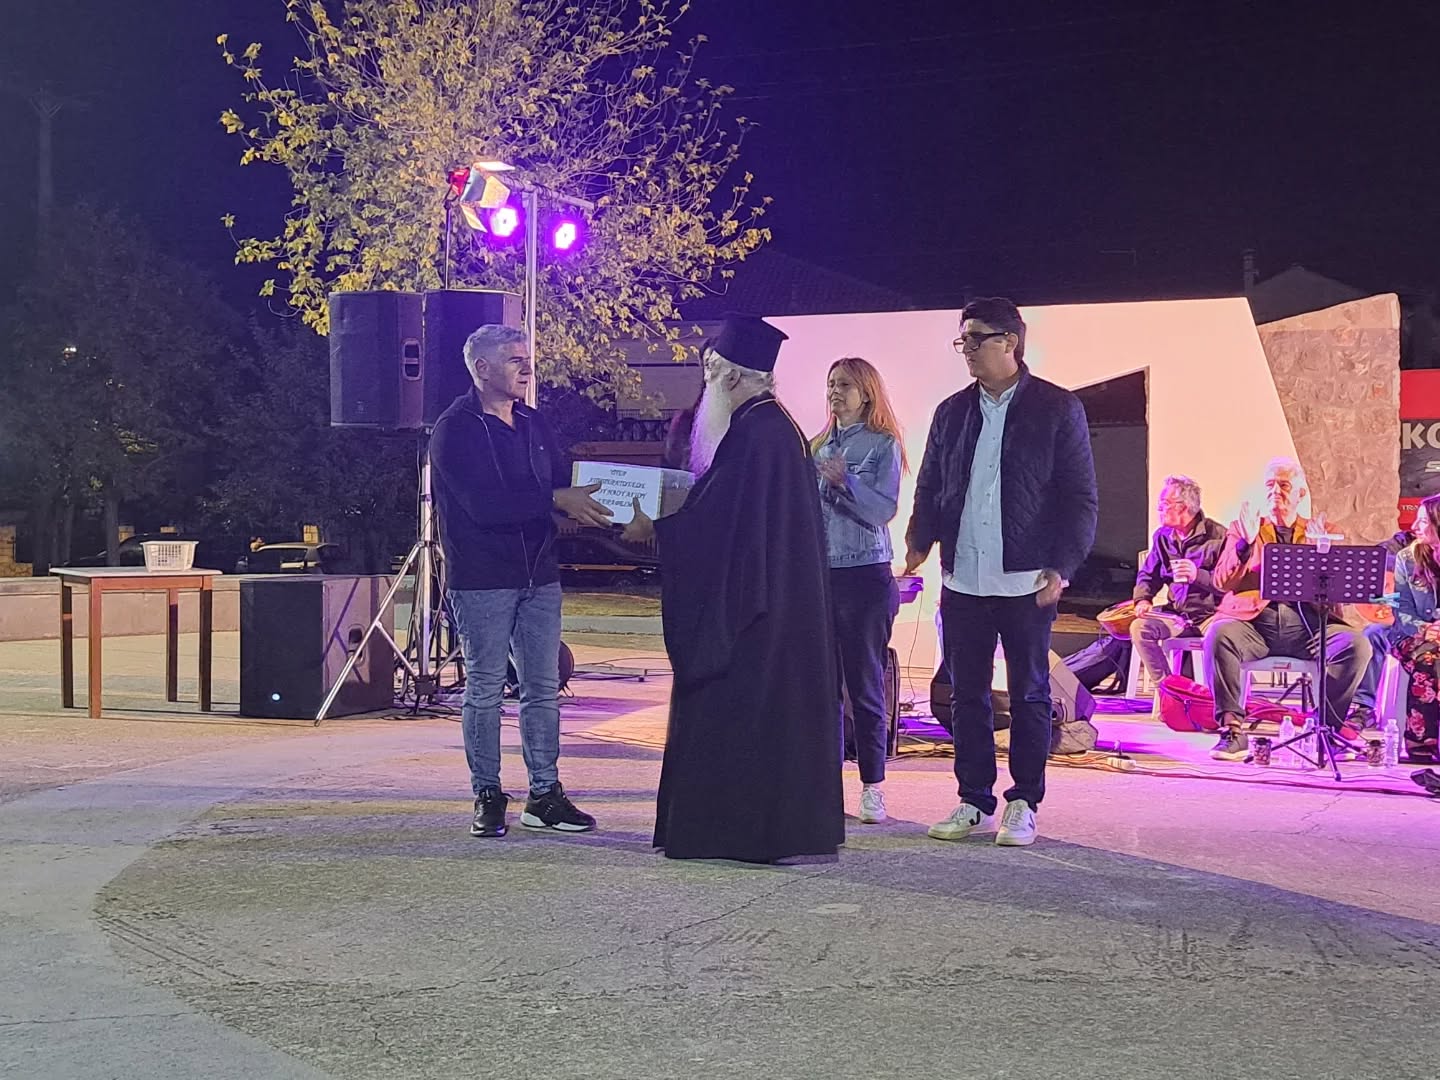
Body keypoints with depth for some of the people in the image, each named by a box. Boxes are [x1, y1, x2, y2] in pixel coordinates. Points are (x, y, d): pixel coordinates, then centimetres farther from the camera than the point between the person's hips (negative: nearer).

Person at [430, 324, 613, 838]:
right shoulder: (455, 429, -9)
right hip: (481, 580, -6)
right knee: (484, 690, 1)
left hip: (538, 575, 7)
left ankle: (544, 796, 14)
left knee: (543, 689, 7)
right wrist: (556, 499, -22)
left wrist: (587, 503, -8)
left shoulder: (533, 423, 14)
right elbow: (484, 504, -20)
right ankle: (487, 797, 10)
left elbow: (560, 483, 14)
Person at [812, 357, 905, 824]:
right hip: (819, 574, 5)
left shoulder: (883, 445, -1)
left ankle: (872, 786, 4)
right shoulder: (818, 446, 13)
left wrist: (846, 481, -23)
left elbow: (884, 510, -11)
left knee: (865, 683, -2)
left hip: (866, 575, -5)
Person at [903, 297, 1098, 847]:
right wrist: (920, 539, -1)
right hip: (962, 580, 4)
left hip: (1027, 581, -4)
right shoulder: (952, 411, 11)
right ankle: (974, 802, 18)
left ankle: (1023, 804, 13)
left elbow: (1080, 497, -2)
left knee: (1029, 695, 4)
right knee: (967, 694, 8)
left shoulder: (1058, 409, -1)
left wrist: (1061, 567, -11)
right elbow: (930, 487, 16)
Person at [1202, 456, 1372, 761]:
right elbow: (1222, 582, 2)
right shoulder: (1243, 529, 16)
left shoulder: (1317, 533, 19)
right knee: (1219, 633, -34)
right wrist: (1245, 544, -12)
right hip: (1254, 619, -1)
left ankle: (1325, 726, -12)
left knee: (1357, 644, -25)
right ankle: (1232, 730, -31)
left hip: (1305, 624, 2)